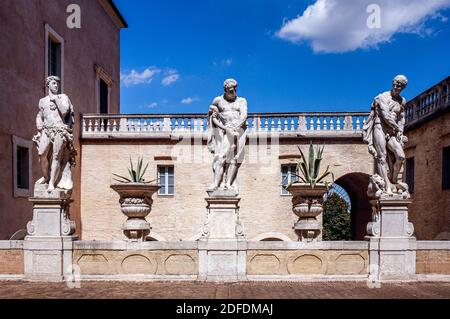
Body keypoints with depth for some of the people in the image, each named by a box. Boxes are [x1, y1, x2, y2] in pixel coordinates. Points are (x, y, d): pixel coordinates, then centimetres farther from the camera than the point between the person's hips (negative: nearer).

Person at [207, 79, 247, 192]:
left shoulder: (241, 101, 13)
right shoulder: (218, 100, 12)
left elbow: (244, 115, -2)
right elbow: (213, 118, 5)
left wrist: (235, 126, -19)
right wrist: (224, 127, -11)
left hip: (239, 131, 2)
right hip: (223, 131, -1)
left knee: (235, 158, -9)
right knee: (221, 156, -15)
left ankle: (228, 184, -12)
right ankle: (216, 183, -22)